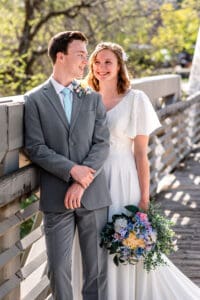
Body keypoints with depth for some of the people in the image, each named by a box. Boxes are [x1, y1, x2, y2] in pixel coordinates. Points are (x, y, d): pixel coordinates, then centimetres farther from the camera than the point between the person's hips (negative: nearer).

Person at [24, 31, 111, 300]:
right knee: (58, 268, 4)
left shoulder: (93, 98, 9)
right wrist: (72, 170, -16)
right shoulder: (35, 99, 2)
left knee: (97, 265, 7)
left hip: (93, 195, 2)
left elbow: (102, 144, 0)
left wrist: (82, 183, -12)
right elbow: (35, 147, -6)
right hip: (56, 197, -2)